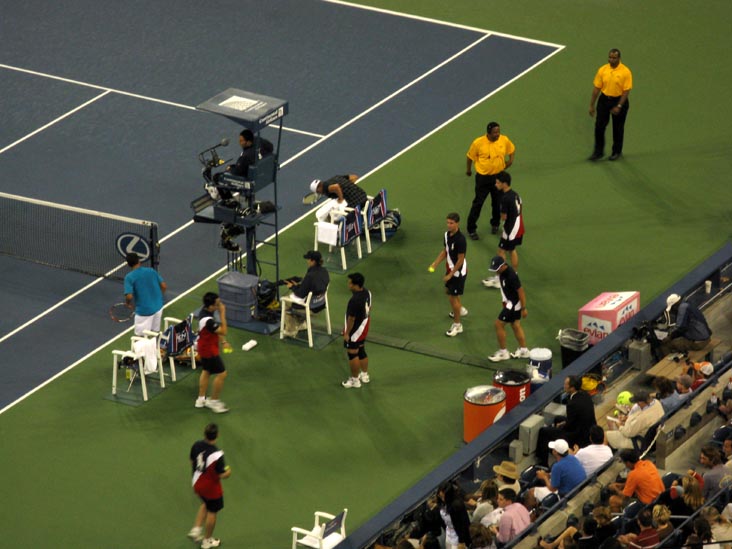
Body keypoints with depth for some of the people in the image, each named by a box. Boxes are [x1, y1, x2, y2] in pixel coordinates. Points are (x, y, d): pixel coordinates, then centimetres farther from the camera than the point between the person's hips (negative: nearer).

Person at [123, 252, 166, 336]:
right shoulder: (151, 271, 0)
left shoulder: (129, 277, -12)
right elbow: (164, 286, 3)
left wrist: (128, 303, 2)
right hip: (158, 307, 5)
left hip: (144, 311, -5)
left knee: (140, 335, 5)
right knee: (155, 332, 21)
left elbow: (129, 296, -21)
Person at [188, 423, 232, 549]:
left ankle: (196, 529, 26)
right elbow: (222, 475, -24)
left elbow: (192, 463, 2)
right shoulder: (217, 455, -33)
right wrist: (228, 471, -2)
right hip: (211, 487, -6)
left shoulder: (196, 445, -15)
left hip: (197, 484, 6)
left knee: (206, 504, 33)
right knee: (212, 512, 17)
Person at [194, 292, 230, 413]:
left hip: (204, 347, 9)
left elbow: (216, 329, 6)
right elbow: (223, 331, -28)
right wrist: (222, 313, -31)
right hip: (209, 350, -9)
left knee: (206, 371, 24)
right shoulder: (208, 320, -37)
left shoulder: (205, 310, -7)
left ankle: (201, 399, 37)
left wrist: (223, 341, 7)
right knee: (221, 374, 3)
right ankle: (213, 401, 17)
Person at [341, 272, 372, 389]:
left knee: (352, 353, 9)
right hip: (364, 326, 9)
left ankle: (355, 380, 22)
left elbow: (351, 319, -26)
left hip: (355, 330, -9)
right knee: (361, 350, 25)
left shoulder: (354, 301, -34)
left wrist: (347, 333, -14)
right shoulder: (367, 293, -7)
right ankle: (364, 375, 40)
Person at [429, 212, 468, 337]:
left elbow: (460, 260, -24)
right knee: (448, 291, 28)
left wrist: (450, 274, -20)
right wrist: (435, 264, 2)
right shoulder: (447, 234, -3)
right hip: (450, 268, 9)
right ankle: (461, 310, 54)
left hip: (458, 271, -9)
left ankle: (457, 325, 10)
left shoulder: (460, 239, -29)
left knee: (453, 297, -3)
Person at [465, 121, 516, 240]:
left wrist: (511, 159, -1)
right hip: (483, 177, -3)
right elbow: (470, 156, -1)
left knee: (497, 203, 15)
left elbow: (512, 149, 13)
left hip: (498, 176, 3)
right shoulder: (478, 143, -19)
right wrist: (468, 169, 10)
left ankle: (495, 225, 37)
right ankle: (471, 229, 13)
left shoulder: (504, 140, -10)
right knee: (478, 203, 1)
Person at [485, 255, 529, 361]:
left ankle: (503, 352, 9)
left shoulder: (511, 276, -30)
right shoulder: (502, 273, -2)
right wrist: (505, 301, 20)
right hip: (509, 302, 9)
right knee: (515, 325, 17)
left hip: (514, 304, -9)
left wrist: (523, 309, -21)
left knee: (498, 324, -3)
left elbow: (520, 291, -25)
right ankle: (523, 350, 29)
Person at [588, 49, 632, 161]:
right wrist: (592, 105, 2)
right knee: (599, 126, 0)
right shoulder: (602, 70, -4)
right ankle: (598, 151, 15)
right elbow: (596, 88, 2)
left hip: (619, 101, -3)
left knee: (618, 128, 10)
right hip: (604, 100, 3)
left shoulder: (625, 72, -14)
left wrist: (619, 106, -19)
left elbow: (626, 91, -14)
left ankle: (617, 152, 28)